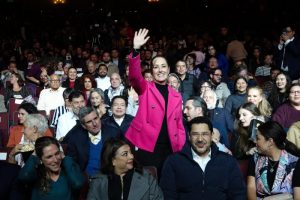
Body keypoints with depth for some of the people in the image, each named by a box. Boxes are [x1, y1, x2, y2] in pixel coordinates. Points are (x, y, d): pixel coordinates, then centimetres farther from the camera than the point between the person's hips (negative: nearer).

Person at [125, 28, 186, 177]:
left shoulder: (176, 96, 14)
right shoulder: (145, 89, 4)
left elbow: (178, 124, 15)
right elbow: (134, 76, -18)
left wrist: (180, 145, 2)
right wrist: (136, 50, -30)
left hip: (168, 148, 4)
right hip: (146, 146, -3)